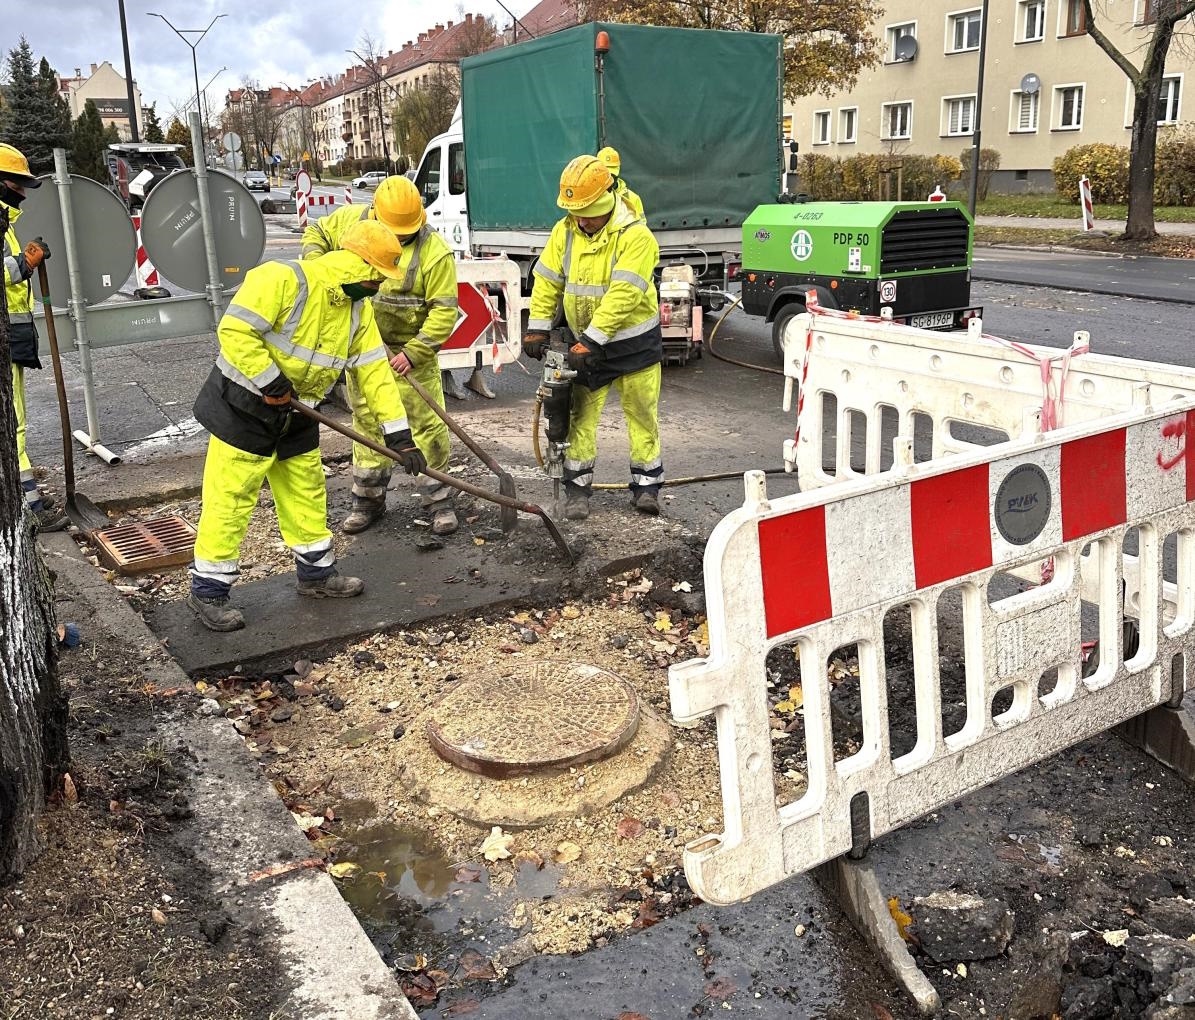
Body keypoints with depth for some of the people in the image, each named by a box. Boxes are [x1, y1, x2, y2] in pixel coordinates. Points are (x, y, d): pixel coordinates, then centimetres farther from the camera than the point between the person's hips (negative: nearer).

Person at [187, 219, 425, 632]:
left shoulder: (359, 309, 1)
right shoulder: (283, 280, -23)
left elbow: (374, 372, 0)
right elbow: (235, 330, -28)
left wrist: (398, 433, -4)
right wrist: (271, 383, -24)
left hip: (296, 414, 8)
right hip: (244, 407, -7)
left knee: (307, 494, 16)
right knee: (230, 499, -2)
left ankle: (316, 573, 33)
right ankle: (208, 590, 10)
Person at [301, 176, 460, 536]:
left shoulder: (435, 252, -19)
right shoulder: (351, 222, -5)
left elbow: (444, 310, -19)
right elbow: (316, 234, 12)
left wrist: (414, 352, -25)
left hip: (410, 349, -4)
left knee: (428, 424, -1)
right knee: (367, 423, 13)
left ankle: (438, 500, 14)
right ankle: (368, 500, 26)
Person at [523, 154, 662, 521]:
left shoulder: (635, 236, -20)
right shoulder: (565, 232, -2)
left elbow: (622, 295, -28)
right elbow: (547, 281, 3)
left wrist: (590, 341, -32)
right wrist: (537, 329, -5)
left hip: (634, 342, -4)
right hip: (587, 343, 4)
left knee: (642, 414, 5)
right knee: (580, 415, 4)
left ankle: (646, 484, 16)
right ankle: (577, 486, 13)